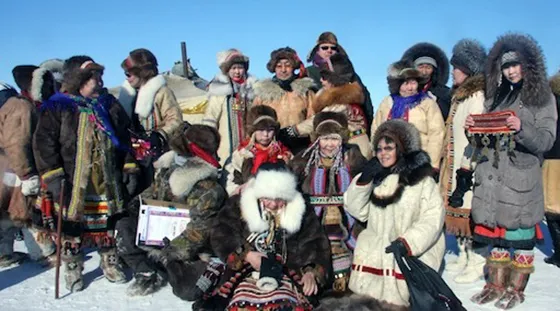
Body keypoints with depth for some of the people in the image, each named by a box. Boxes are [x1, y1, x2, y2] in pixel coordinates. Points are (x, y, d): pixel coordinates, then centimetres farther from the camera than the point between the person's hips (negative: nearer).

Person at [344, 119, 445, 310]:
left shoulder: (422, 180, -1)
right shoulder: (375, 176, 14)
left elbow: (433, 219, -9)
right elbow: (356, 210, 10)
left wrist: (408, 242, -20)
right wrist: (364, 180, -3)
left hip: (411, 253, -4)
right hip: (374, 250, 4)